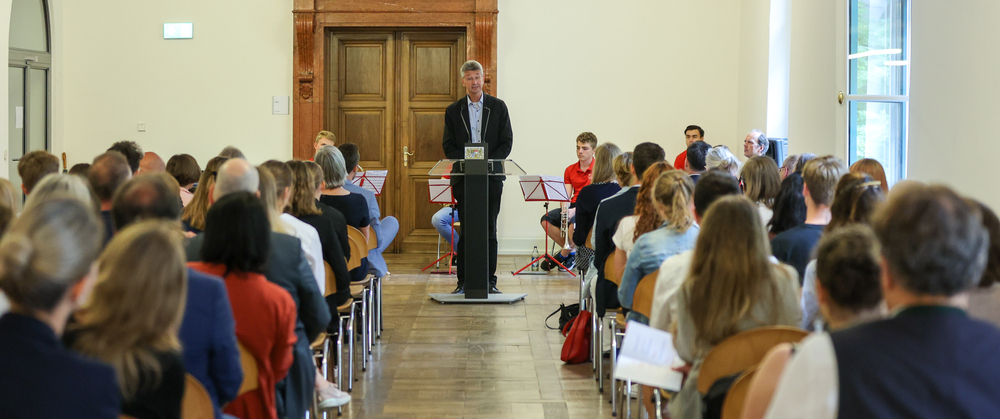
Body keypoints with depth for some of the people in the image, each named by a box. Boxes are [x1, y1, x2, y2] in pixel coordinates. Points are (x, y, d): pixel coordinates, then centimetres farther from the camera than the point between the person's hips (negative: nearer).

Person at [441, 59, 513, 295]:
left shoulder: (498, 107, 6)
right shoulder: (453, 110, 8)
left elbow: (507, 142, 2)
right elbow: (448, 145, 5)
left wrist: (488, 163, -12)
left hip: (491, 177, 0)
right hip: (463, 178, 0)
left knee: (489, 229, 2)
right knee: (466, 230, 0)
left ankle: (489, 281, 8)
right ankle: (463, 281, 4)